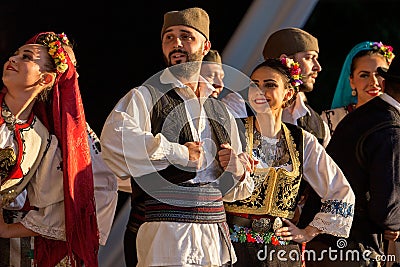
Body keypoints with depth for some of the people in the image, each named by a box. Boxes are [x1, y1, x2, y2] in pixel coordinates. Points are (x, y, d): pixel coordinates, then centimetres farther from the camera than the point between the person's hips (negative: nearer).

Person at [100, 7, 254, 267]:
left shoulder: (222, 113, 21)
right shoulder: (145, 97, 1)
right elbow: (114, 137, -22)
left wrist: (238, 172, 3)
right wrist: (179, 153, -13)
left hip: (216, 233, 6)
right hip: (166, 230, -6)